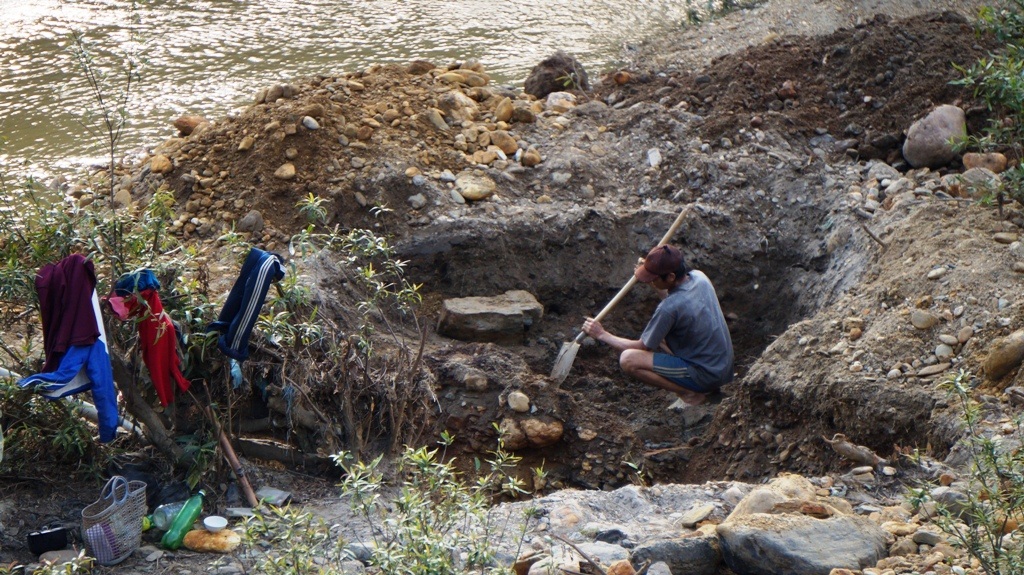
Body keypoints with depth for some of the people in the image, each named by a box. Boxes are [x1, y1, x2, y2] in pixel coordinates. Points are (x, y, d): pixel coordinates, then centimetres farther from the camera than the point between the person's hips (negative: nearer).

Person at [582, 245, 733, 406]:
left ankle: (690, 393, -7)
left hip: (707, 375, -9)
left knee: (628, 359, -16)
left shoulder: (669, 308, -27)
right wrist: (655, 286, 9)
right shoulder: (699, 277, -5)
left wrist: (602, 335, -1)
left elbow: (642, 347, -11)